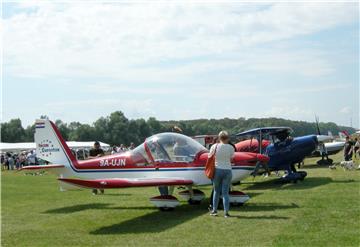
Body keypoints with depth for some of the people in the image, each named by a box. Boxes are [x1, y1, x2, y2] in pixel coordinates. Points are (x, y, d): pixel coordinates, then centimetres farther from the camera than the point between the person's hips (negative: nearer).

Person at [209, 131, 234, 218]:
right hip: (227, 171, -1)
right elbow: (231, 159, 0)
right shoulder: (230, 148, -4)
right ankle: (226, 212, 1)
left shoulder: (214, 146, -3)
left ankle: (214, 210, 19)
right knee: (225, 192, 5)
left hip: (217, 170, 1)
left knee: (216, 191, 15)